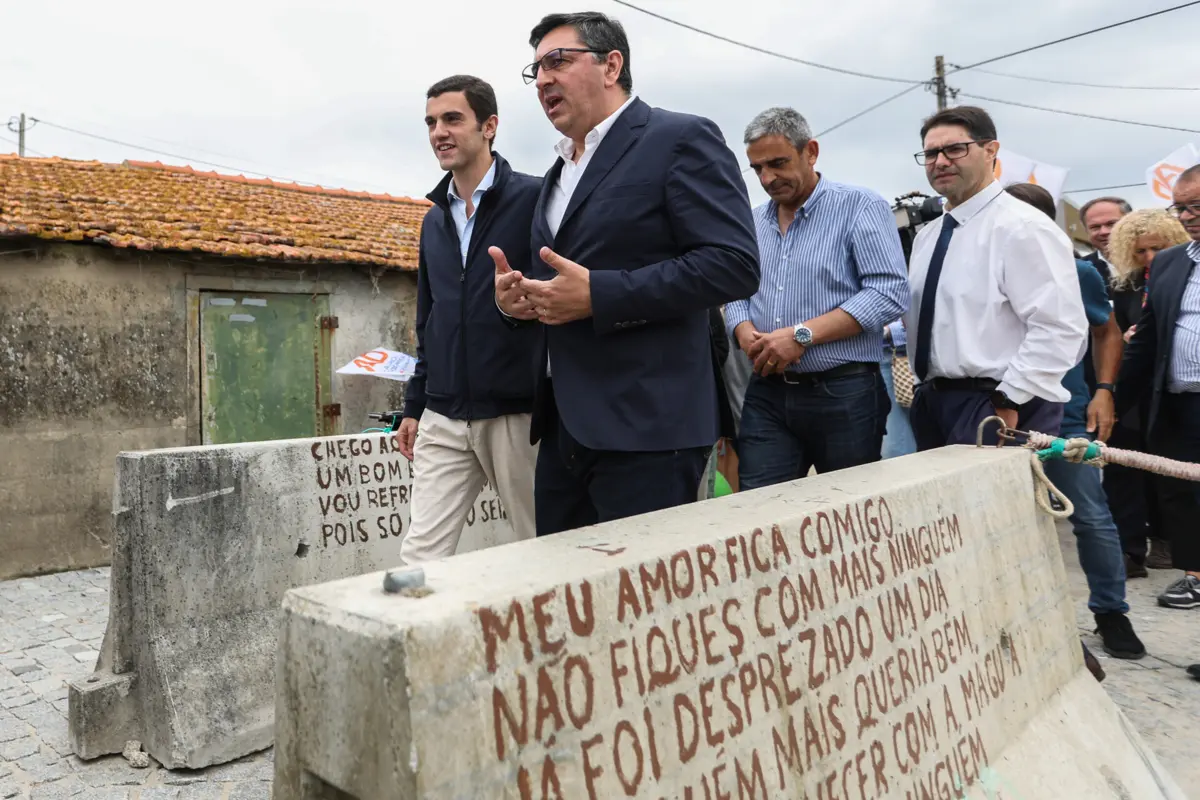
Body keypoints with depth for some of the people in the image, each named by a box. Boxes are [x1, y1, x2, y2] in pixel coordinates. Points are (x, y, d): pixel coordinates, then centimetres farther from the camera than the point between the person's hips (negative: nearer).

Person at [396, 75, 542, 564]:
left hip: (517, 413, -5)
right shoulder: (434, 220, 15)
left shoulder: (534, 199, -5)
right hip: (442, 420, 6)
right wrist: (414, 406, 19)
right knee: (420, 558, 3)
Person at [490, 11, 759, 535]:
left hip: (644, 425, -8)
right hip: (562, 424, 8)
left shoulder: (681, 139, -4)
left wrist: (597, 295, -19)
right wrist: (518, 294, 4)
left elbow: (734, 264, -15)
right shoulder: (559, 171, 21)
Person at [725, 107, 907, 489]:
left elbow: (889, 292, -13)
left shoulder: (861, 207, -4)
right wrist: (747, 335, -8)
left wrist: (802, 334, -19)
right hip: (767, 394, 4)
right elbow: (735, 294, 15)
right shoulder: (752, 222, 13)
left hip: (844, 394, -4)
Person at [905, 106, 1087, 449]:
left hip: (995, 409, -7)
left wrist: (1007, 402, -19)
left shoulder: (1022, 227, -12)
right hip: (932, 404, 8)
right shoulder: (927, 236, 13)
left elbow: (1060, 328, -19)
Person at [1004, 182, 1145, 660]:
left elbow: (1107, 332, 14)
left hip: (1066, 413, 0)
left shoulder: (1078, 273, -2)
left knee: (1091, 516, 2)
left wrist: (1104, 391, 2)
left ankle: (1110, 611, 21)